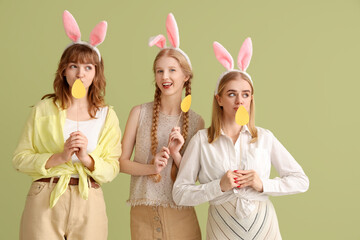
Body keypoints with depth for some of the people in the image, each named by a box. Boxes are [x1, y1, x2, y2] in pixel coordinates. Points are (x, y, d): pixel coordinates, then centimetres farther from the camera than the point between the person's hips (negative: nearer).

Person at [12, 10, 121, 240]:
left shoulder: (107, 115, 5)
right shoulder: (44, 109, 3)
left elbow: (111, 170, 1)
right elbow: (20, 158, -1)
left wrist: (87, 159, -16)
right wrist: (58, 157, -13)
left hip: (88, 203, 1)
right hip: (45, 200, -1)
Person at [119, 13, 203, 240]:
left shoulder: (196, 121, 1)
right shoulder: (140, 113, 0)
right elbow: (122, 161, 1)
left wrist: (176, 154, -14)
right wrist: (151, 168, -15)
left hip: (179, 213, 0)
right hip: (143, 211, 0)